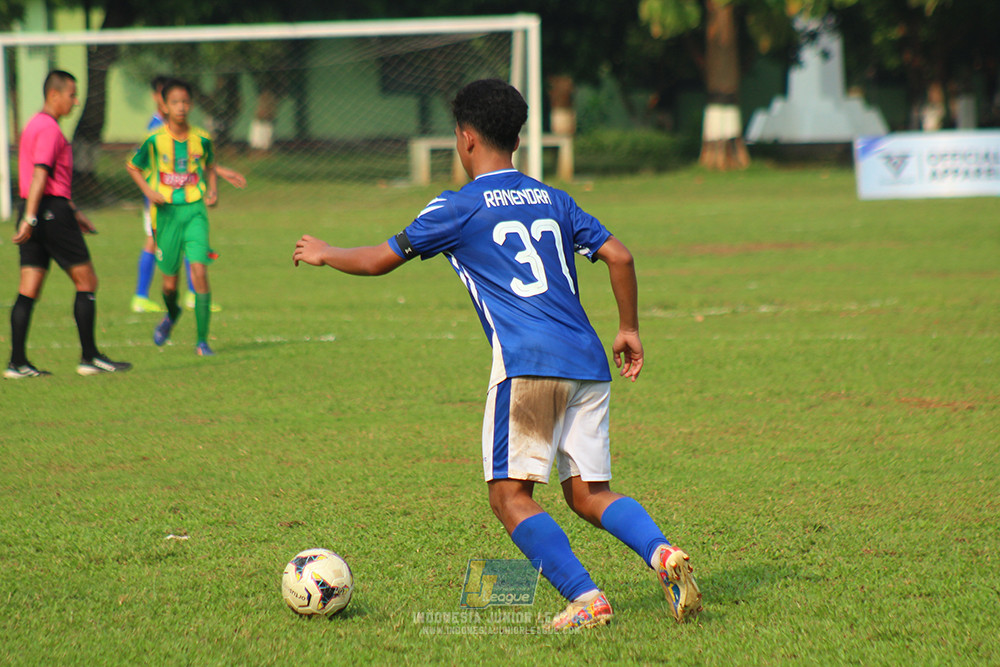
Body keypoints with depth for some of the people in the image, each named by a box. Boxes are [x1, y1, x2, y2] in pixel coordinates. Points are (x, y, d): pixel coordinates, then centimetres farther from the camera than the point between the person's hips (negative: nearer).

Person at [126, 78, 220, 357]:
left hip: (195, 211, 0)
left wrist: (212, 190, 4)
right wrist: (149, 191, -6)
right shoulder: (155, 140, -5)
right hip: (167, 211, 0)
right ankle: (171, 315, 43)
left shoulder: (201, 139, 0)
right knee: (170, 281, 5)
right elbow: (133, 167, 9)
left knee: (199, 271, -15)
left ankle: (202, 341, -8)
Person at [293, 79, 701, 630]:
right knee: (589, 493, 11)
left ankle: (585, 598, -15)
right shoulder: (552, 200, 19)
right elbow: (619, 257, 13)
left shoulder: (457, 208, 4)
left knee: (510, 494, -2)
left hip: (526, 364, -6)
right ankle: (662, 553, -15)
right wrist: (629, 330, 25)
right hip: (587, 362, 6)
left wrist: (324, 253, 30)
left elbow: (379, 260, 12)